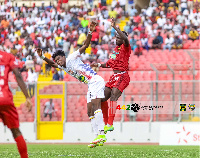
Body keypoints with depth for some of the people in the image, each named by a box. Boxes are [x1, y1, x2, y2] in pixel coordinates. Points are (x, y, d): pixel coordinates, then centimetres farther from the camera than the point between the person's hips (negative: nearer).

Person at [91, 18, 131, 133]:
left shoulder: (125, 48, -6)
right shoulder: (116, 49, 20)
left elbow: (125, 39, -29)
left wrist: (115, 27, -28)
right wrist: (99, 65, 21)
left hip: (122, 77, -9)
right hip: (114, 76, 10)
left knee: (113, 97, -25)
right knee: (102, 98, 5)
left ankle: (110, 124, -29)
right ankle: (106, 123, 15)